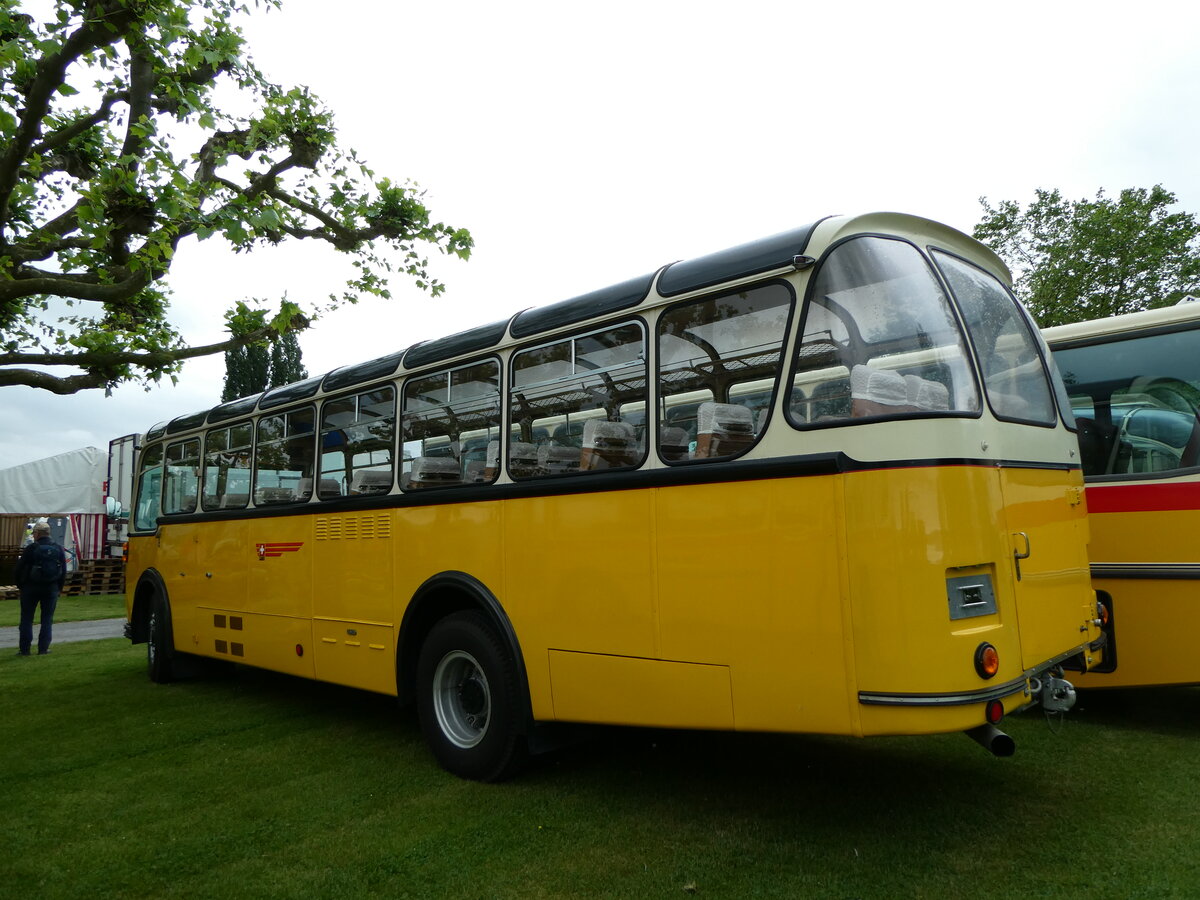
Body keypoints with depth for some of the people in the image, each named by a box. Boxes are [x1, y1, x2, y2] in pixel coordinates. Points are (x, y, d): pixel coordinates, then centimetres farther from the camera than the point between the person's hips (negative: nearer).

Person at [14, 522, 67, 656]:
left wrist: (20, 585, 8)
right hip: (51, 589, 3)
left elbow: (20, 568, -6)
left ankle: (24, 649, 10)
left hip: (31, 588, -2)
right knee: (47, 620, 8)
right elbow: (64, 571, 6)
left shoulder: (31, 548, -9)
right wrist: (59, 587, 14)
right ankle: (43, 649, 7)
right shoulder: (58, 549, 3)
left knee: (26, 619, 8)